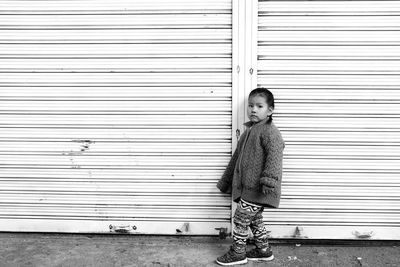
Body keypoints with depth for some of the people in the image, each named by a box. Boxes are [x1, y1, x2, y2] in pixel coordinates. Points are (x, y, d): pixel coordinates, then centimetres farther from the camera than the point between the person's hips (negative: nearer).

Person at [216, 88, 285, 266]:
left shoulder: (269, 131, -13)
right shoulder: (249, 131, 16)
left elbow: (274, 155, -25)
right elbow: (237, 157, 22)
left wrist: (269, 180, -36)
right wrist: (225, 181, 26)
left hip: (257, 188, -9)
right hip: (247, 187, 9)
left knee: (240, 218, -2)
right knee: (255, 219, 18)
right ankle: (264, 251, 32)